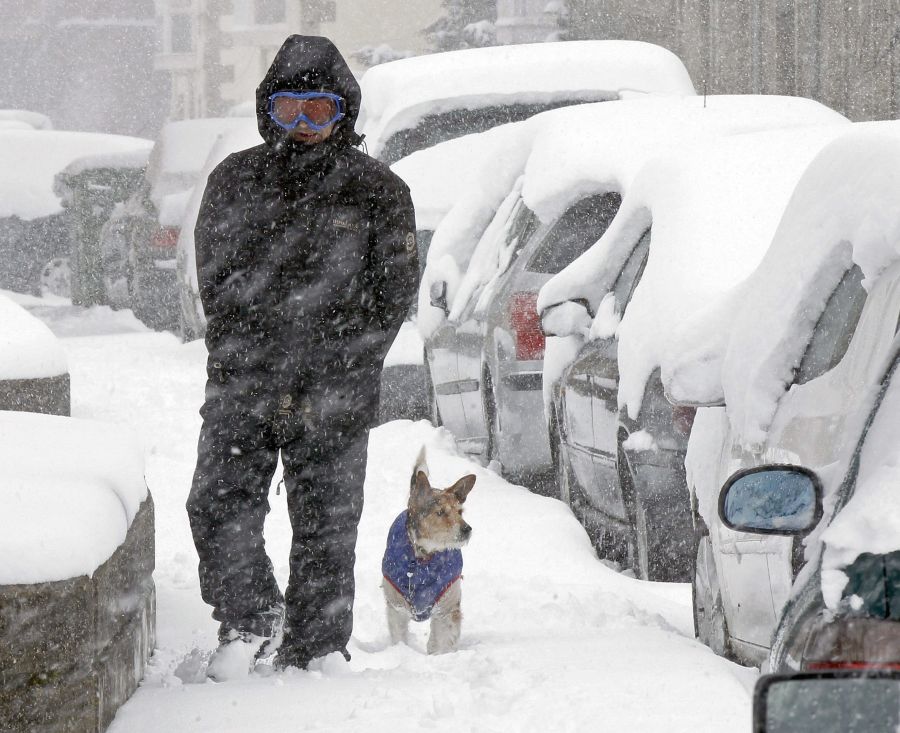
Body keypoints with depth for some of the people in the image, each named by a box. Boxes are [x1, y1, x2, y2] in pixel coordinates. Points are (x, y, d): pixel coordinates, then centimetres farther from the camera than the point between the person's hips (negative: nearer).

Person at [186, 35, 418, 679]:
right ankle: (250, 620, 12)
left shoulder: (377, 190, 1)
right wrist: (243, 354, 2)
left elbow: (394, 292, 0)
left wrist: (332, 370, -6)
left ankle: (312, 656, 14)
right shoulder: (236, 180, 8)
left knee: (324, 530, 3)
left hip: (334, 395, -2)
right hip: (240, 385, 2)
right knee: (219, 505, -10)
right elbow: (213, 276, 13)